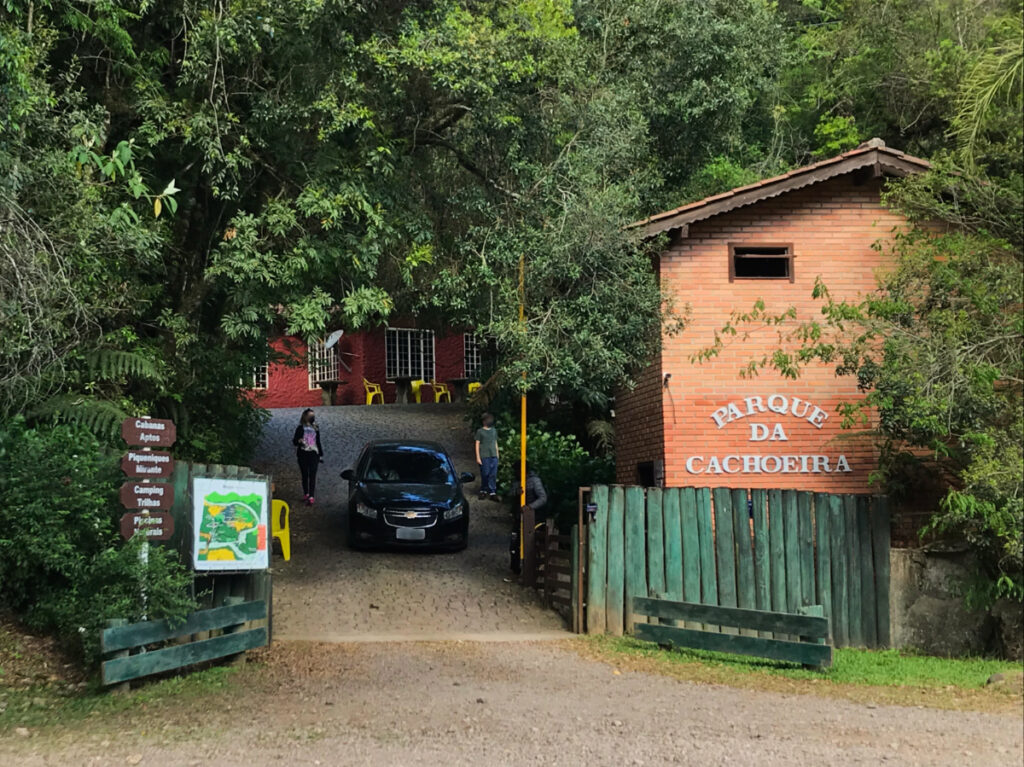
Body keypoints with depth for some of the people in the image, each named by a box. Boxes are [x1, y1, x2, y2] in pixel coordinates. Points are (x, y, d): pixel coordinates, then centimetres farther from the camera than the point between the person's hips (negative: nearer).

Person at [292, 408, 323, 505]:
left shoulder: (315, 428, 12)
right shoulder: (300, 428, 2)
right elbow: (294, 441, -1)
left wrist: (321, 455, 18)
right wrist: (299, 441, -24)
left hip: (313, 454, 1)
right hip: (303, 454, -1)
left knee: (312, 476, -9)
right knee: (305, 475, 7)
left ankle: (311, 497, -15)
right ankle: (306, 494, 25)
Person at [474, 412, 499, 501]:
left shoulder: (494, 431, 13)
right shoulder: (480, 431, 0)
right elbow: (477, 444, 0)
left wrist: (497, 455, 17)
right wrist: (478, 457, -5)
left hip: (493, 456, 4)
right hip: (484, 456, -4)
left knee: (493, 475, 0)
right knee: (485, 474, -1)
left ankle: (492, 492, 3)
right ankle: (483, 491, 14)